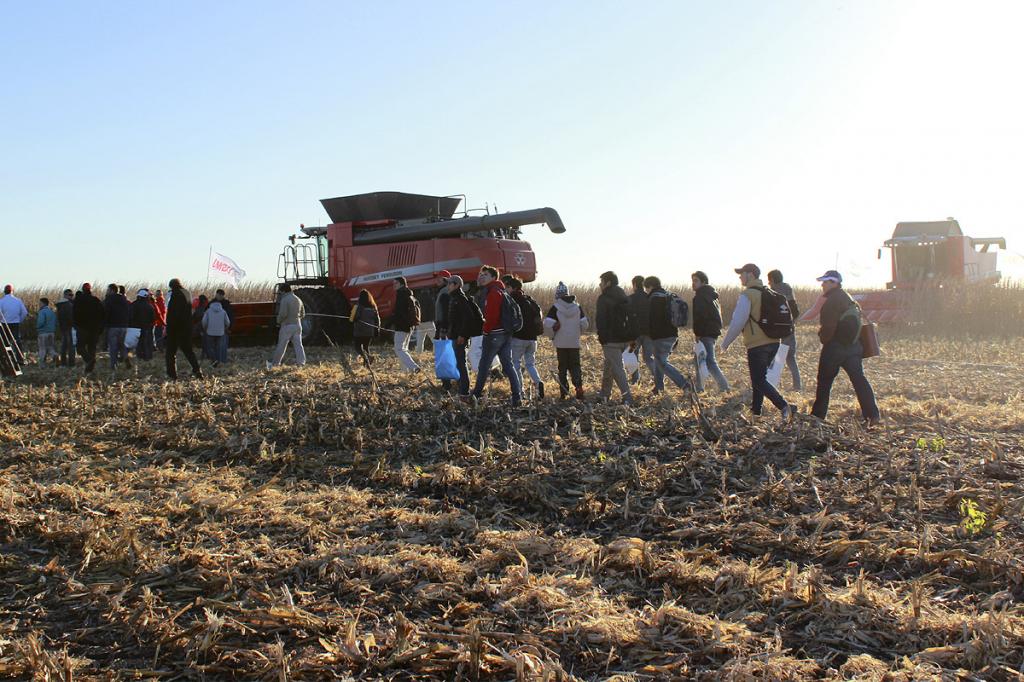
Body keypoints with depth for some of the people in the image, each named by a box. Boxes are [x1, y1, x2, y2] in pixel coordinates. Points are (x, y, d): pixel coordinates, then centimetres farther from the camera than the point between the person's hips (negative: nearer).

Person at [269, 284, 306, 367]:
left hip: (287, 325, -6)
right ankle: (301, 362, 1)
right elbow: (302, 314, 17)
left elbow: (283, 313, -21)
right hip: (297, 325, 6)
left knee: (281, 345, 2)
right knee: (298, 344, 5)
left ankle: (275, 363, 11)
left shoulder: (285, 300, -12)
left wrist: (278, 321, -5)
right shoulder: (298, 299, 11)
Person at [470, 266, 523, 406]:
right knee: (508, 364, 6)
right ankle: (517, 396, 1)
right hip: (506, 334, 9)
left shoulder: (493, 293, -13)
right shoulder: (502, 292, 17)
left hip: (494, 335, -9)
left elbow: (491, 316, -19)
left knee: (484, 364, 4)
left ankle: (477, 393, 14)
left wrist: (486, 330, -11)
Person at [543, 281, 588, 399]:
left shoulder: (555, 308, -9)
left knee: (562, 367, 8)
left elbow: (547, 324, -16)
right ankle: (578, 386, -9)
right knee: (575, 365, 11)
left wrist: (552, 336, 1)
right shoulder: (577, 307, 3)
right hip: (575, 343, 2)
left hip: (561, 343, -2)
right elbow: (585, 324, 3)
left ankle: (564, 392, 8)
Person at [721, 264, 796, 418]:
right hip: (773, 343, 8)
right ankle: (755, 410, 27)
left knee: (759, 381, -3)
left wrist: (726, 343, -5)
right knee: (759, 377, 21)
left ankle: (785, 406, -18)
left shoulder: (747, 295, -12)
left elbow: (737, 322, -15)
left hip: (757, 345, -8)